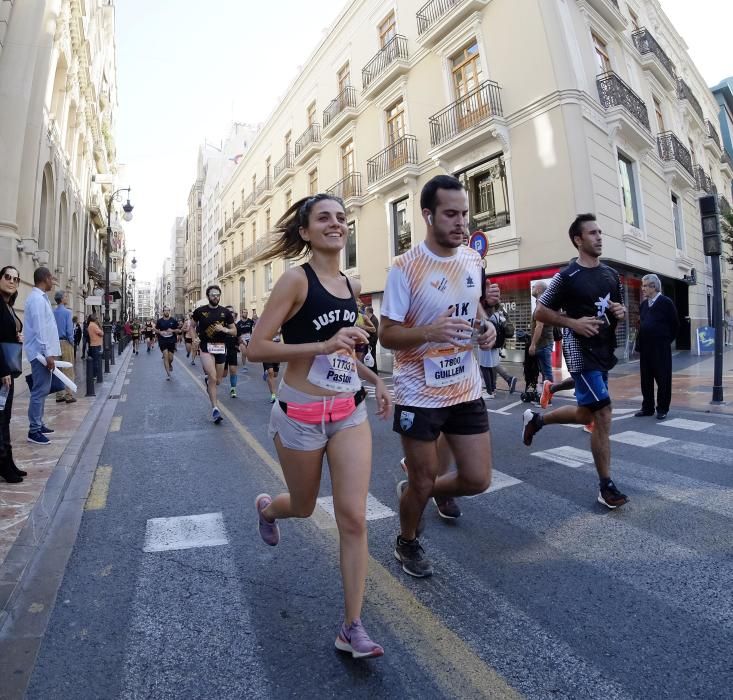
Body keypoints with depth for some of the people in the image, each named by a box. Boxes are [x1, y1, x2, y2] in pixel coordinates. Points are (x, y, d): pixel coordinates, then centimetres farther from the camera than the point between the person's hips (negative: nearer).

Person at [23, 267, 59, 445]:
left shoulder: (40, 297, 16)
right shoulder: (37, 299, -14)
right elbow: (40, 329, -20)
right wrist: (48, 354, -21)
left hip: (43, 352, 10)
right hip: (41, 353, -10)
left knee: (42, 390, 16)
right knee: (40, 391, -7)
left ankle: (37, 424, 25)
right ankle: (34, 431, -2)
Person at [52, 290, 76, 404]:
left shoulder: (52, 313, 7)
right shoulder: (67, 312, -10)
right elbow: (69, 329, -14)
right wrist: (72, 342, -2)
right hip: (65, 342, -6)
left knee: (58, 370, 11)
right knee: (68, 370, -2)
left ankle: (59, 395, 16)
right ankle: (69, 395, -1)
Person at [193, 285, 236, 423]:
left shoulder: (225, 312, 2)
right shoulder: (200, 311, 0)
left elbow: (234, 331, 5)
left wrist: (224, 329, -14)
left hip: (221, 348, 3)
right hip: (206, 347, -3)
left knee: (218, 381, 12)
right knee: (213, 377, -19)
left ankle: (207, 379, 50)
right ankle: (215, 408, -10)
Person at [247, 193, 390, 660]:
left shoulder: (352, 286, 7)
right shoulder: (296, 279, -12)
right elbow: (256, 348, -16)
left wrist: (376, 380, 11)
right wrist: (324, 345, -26)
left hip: (350, 412, 5)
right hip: (301, 416, -4)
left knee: (354, 516, 0)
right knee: (303, 508, 18)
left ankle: (352, 627, 17)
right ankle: (266, 506, 56)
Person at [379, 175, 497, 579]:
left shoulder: (473, 260, 4)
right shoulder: (405, 268, -15)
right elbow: (386, 335, -13)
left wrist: (486, 327, -1)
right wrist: (430, 331, -32)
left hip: (466, 390, 6)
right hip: (419, 395, -6)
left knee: (477, 479, 11)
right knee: (423, 484, 10)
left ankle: (411, 492, 39)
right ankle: (407, 543, 42)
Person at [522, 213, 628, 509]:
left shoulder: (611, 274, 11)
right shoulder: (567, 276, -10)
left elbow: (621, 308, 22)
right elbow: (541, 311, -7)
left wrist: (621, 312, -2)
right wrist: (573, 322, -19)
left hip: (605, 351, 8)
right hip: (581, 352, -8)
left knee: (586, 414, 16)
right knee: (603, 414, -10)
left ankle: (535, 419, 39)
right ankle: (606, 487, 4)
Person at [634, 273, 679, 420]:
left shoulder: (666, 302, -6)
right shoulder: (643, 304, 11)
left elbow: (675, 325, -3)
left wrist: (666, 340, 1)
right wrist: (639, 342, 7)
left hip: (661, 349, -6)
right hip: (645, 348, 6)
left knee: (663, 379, 2)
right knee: (646, 379, 9)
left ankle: (662, 409, 11)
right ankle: (647, 407, 18)